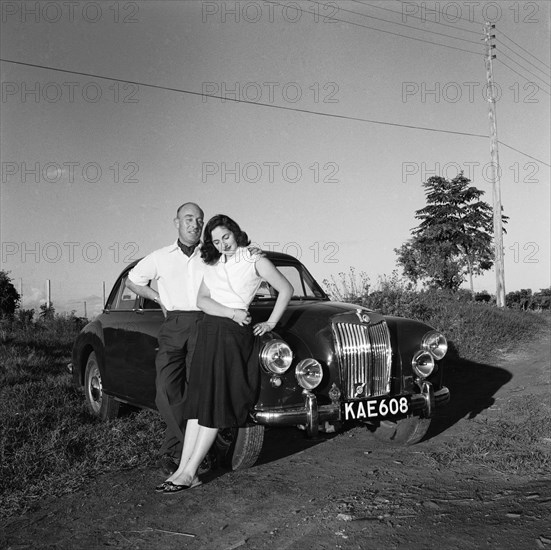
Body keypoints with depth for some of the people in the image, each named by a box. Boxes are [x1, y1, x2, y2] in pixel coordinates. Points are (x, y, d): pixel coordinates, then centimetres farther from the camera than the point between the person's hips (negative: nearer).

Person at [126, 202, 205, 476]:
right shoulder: (160, 257, 12)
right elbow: (132, 281, 24)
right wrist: (161, 299, 15)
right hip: (173, 326, 0)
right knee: (168, 390, -13)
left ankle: (171, 450, 6)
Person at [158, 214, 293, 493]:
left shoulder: (255, 260, 1)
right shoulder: (213, 264, 15)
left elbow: (286, 290, 6)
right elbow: (202, 300, 5)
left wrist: (271, 323, 5)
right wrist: (232, 312, -9)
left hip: (233, 334, -6)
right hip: (208, 331, 6)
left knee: (215, 404, -6)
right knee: (196, 402, 1)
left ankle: (189, 473, -4)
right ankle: (183, 469, 3)